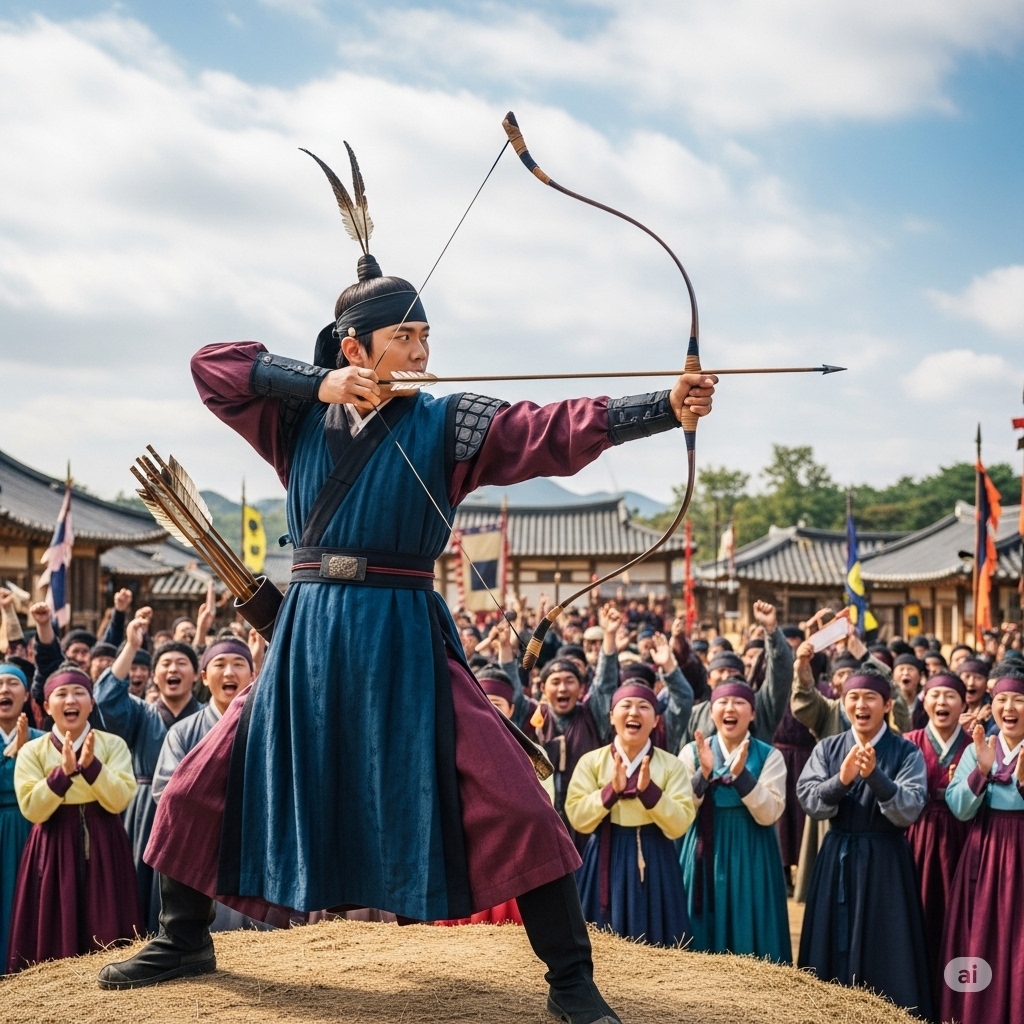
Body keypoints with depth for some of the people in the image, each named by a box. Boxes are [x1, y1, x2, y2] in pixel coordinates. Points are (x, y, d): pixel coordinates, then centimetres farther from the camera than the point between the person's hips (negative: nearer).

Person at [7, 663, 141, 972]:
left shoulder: (113, 744, 1)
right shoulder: (32, 751, 1)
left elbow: (119, 801, -9)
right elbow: (32, 810, -9)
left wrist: (91, 766, -22)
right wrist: (63, 772, -21)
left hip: (103, 848, 0)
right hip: (53, 851, 0)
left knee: (105, 936, 3)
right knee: (55, 936, 1)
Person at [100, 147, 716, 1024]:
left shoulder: (444, 424, -2)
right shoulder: (303, 418, 7)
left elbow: (555, 432, -15)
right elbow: (211, 364, -1)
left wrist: (666, 408, -28)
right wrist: (319, 383, -12)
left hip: (405, 634, -3)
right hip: (309, 633, 3)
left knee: (508, 800, -15)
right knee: (206, 785, 10)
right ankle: (187, 942, 33)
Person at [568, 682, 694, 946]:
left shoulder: (671, 765, 0)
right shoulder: (591, 761, 0)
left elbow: (679, 825, -8)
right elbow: (578, 820, -7)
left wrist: (648, 790, -21)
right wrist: (611, 790, -20)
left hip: (653, 863, 0)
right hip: (606, 862, 0)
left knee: (652, 944, 4)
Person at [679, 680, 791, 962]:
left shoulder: (769, 756, -2)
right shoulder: (692, 752, 2)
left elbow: (769, 815, -12)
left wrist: (741, 774, -24)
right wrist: (704, 773, -19)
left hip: (751, 858, -1)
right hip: (706, 855, 1)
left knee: (750, 938, 3)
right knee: (704, 935, 4)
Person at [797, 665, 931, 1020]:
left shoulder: (906, 753, -5)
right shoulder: (827, 748, 3)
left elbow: (909, 812, -16)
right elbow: (808, 802, -7)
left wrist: (874, 776, -29)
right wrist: (841, 780, -24)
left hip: (885, 861, -3)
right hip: (836, 858, 3)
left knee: (885, 953, 1)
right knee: (834, 949, 8)